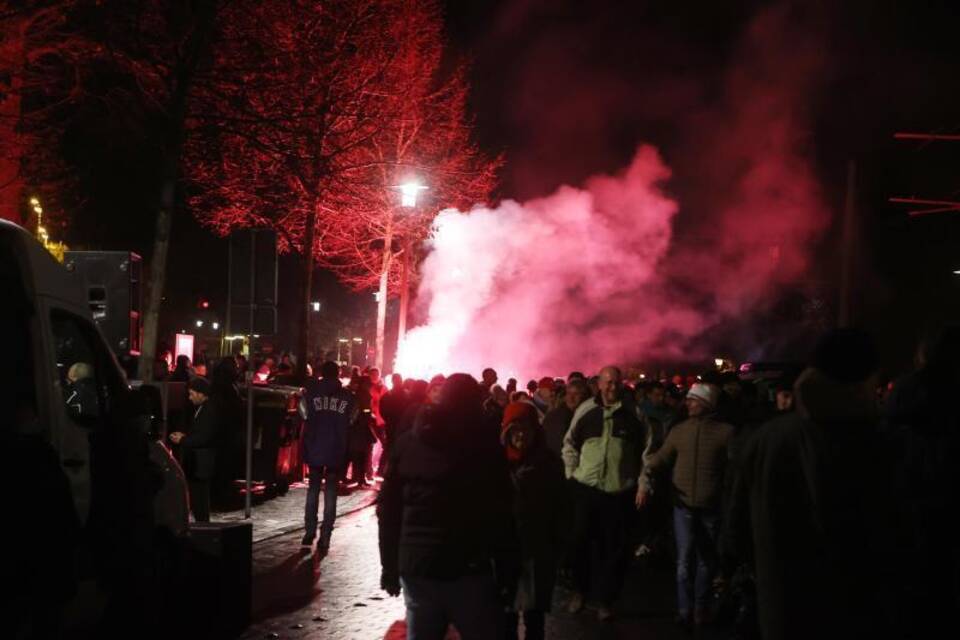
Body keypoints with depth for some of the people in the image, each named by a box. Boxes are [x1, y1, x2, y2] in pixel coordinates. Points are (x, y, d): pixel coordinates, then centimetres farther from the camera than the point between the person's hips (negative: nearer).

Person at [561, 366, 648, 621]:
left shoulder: (633, 413, -2)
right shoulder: (585, 410, 0)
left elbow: (647, 450, 4)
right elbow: (570, 443, 10)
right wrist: (572, 472, 3)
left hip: (620, 492, -1)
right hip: (586, 488, 1)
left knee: (614, 548, 5)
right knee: (580, 542, 8)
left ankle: (605, 599, 18)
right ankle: (579, 590, 28)